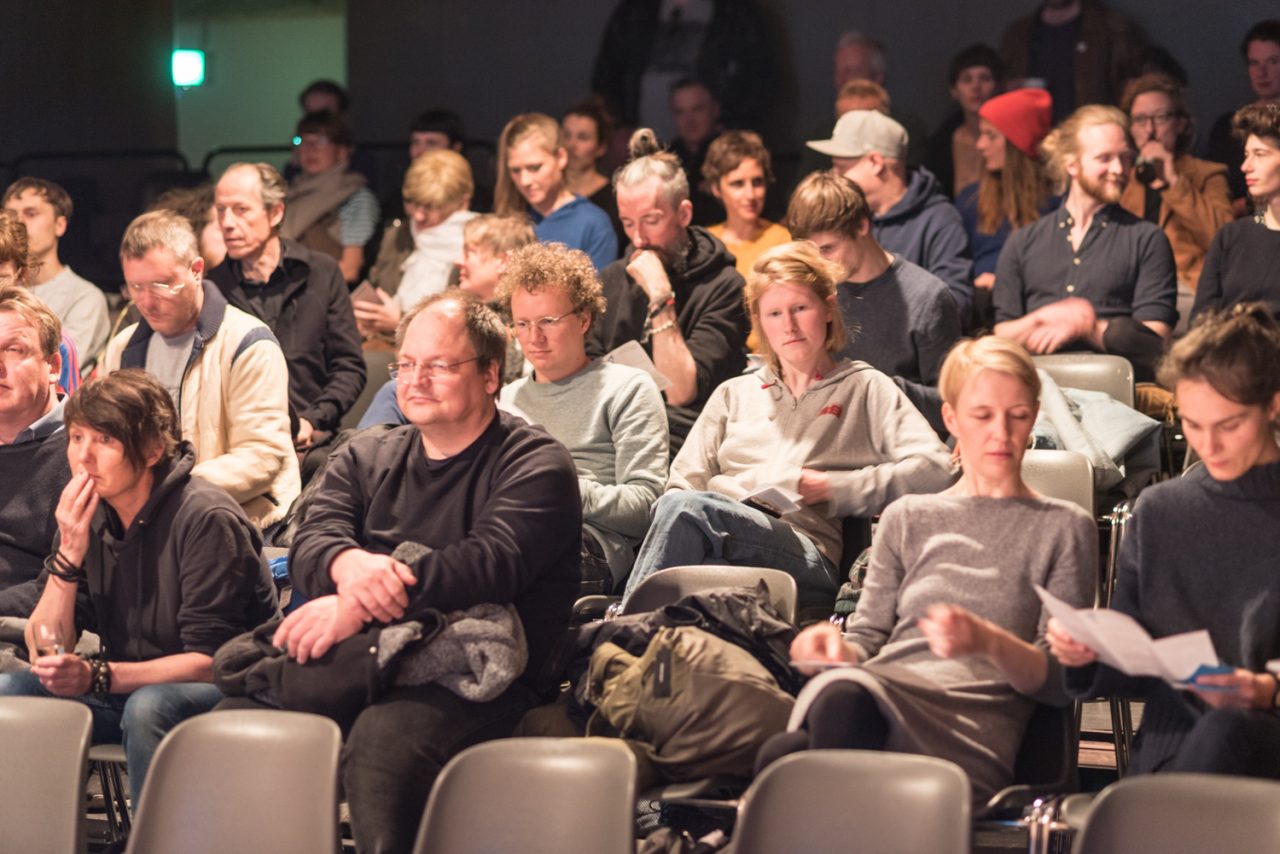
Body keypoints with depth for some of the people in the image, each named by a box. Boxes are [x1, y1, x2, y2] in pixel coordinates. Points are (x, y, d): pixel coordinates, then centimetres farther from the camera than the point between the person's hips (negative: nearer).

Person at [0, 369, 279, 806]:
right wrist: (69, 555, -16)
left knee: (149, 707, -36)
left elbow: (210, 661, -19)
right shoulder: (85, 517, 2)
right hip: (125, 691, 6)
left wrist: (98, 676, -30)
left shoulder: (206, 519, -17)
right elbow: (44, 654, -1)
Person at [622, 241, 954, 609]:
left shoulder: (865, 389, 20)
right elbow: (683, 483, 22)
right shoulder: (734, 394, 32)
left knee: (684, 509, -34)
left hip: (807, 557, -3)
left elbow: (933, 468, 5)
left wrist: (830, 488, -1)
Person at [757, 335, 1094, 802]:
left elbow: (1060, 680, 10)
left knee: (848, 702, -40)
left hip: (973, 720, -3)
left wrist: (989, 643, -12)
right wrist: (837, 647, -4)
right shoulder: (908, 518, 29)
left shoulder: (1065, 528, 20)